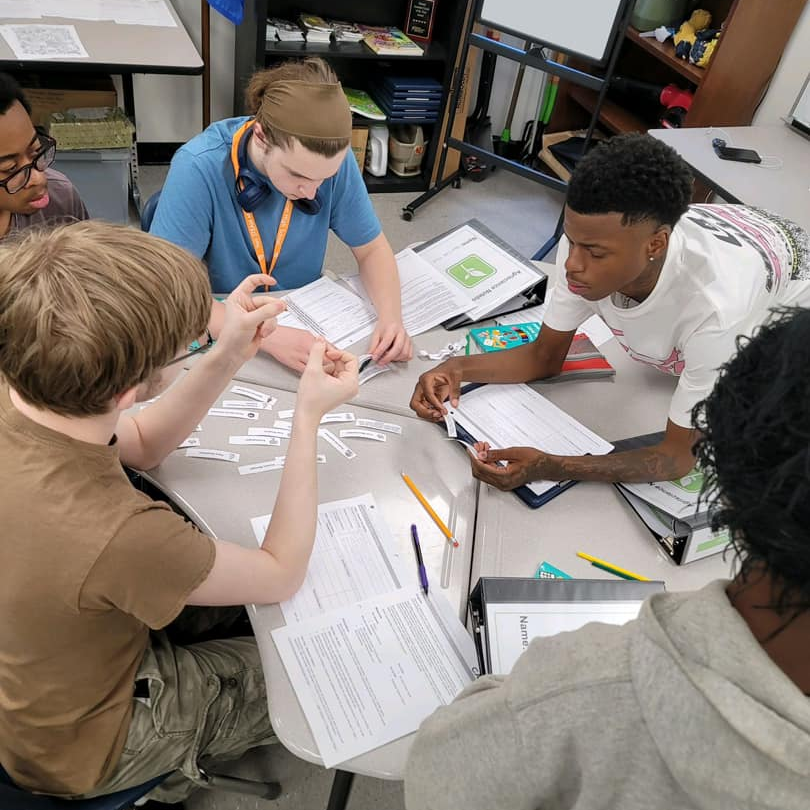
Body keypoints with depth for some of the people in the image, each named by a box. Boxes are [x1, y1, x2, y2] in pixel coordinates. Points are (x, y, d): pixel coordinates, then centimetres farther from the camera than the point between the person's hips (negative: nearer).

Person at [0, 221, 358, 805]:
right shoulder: (120, 535, -46)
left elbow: (140, 444, -4)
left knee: (235, 601, 21)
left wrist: (227, 359, -16)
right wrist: (309, 417, -23)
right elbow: (282, 575, -26)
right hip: (79, 750, -6)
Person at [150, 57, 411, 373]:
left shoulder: (332, 160, -14)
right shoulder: (198, 169, -24)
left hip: (303, 321, 3)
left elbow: (371, 248, -2)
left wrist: (390, 316, -21)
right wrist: (266, 335, -36)